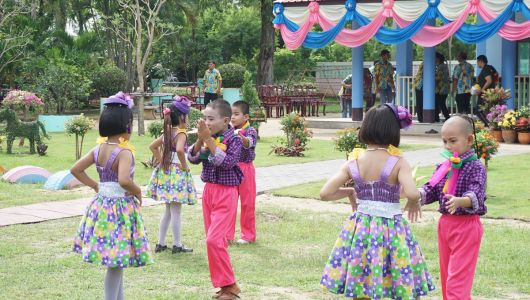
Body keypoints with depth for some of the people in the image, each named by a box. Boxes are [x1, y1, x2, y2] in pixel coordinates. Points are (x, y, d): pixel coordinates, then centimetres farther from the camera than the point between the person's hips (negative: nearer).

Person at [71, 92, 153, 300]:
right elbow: (124, 181, -33)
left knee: (115, 262, 19)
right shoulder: (124, 152, -18)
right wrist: (137, 192, -15)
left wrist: (95, 186, 12)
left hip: (101, 205, 8)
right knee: (116, 263, 0)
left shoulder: (98, 149, 4)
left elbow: (75, 169, 9)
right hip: (120, 208, -8)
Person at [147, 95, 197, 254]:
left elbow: (152, 146, 17)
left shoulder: (167, 132, 9)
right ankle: (177, 245, 5)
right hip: (177, 173, -8)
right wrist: (184, 165, -20)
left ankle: (161, 243, 20)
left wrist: (161, 160, 12)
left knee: (168, 211, 17)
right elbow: (179, 150, -34)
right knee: (176, 211, -1)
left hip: (166, 170, 8)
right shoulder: (181, 133, -16)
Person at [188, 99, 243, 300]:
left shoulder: (234, 140, -12)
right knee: (214, 240, 11)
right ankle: (224, 283, 21)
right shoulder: (208, 138, 4)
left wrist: (209, 140, -26)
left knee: (214, 239, -14)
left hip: (226, 192, -7)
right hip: (209, 190, 7)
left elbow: (227, 162, -24)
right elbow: (193, 159, -1)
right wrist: (200, 139, -15)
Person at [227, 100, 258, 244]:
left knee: (247, 203, 5)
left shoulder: (250, 131, -12)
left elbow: (249, 143, -32)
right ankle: (228, 233, 18)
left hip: (245, 169, -5)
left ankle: (248, 235, 16)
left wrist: (242, 138, -54)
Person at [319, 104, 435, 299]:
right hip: (391, 231, -3)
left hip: (360, 231, 3)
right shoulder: (398, 163, -11)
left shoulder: (353, 163, -2)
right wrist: (414, 202, -4)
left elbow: (325, 193, -6)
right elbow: (412, 194, -27)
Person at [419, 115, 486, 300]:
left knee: (457, 278, -10)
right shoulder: (444, 167, 7)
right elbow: (432, 189, 6)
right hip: (445, 223, 8)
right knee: (446, 275, 19)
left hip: (466, 225, -8)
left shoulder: (476, 167, -14)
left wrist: (460, 201, -46)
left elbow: (476, 195, -26)